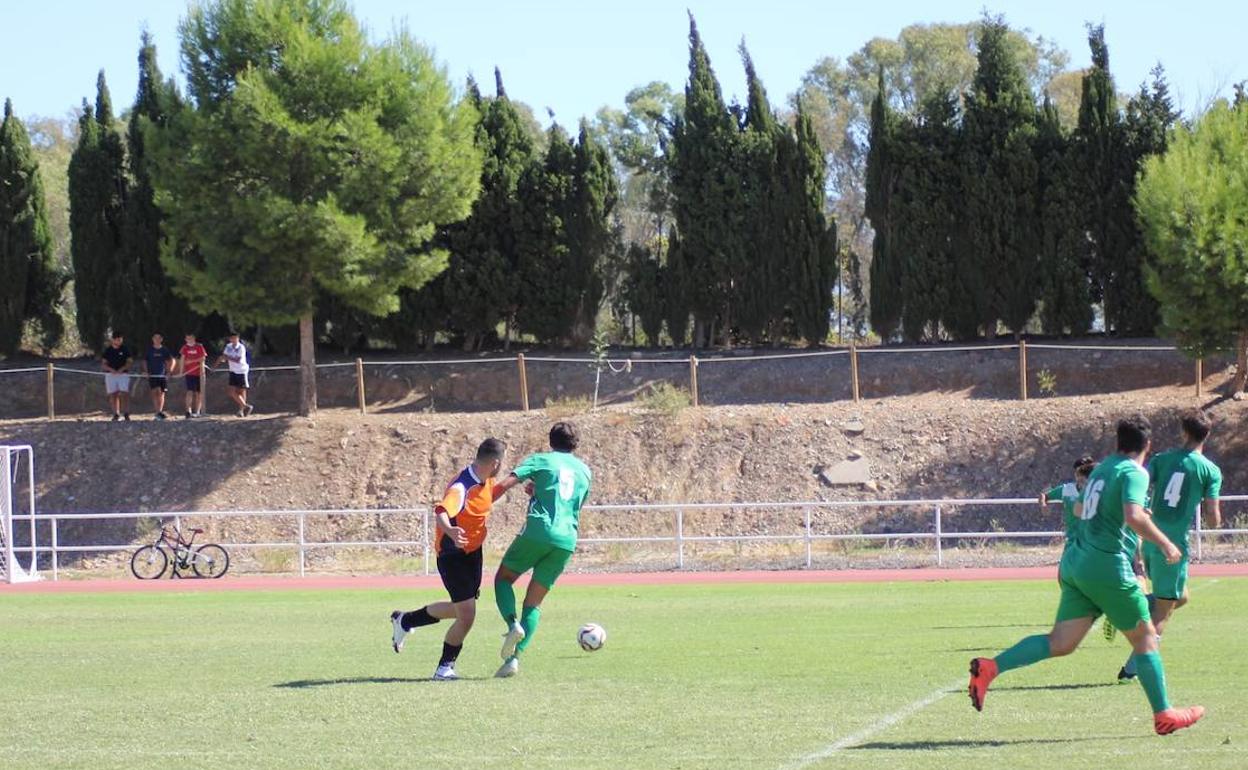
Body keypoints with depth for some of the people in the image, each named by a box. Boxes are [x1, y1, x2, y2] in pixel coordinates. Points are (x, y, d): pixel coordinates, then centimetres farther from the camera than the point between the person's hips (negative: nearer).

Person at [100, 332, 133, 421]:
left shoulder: (125, 349, 4)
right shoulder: (108, 350, 7)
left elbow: (130, 362, 2)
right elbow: (103, 363, 5)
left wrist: (122, 369, -16)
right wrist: (111, 370, -14)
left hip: (123, 374, -2)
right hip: (110, 374, 2)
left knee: (124, 394, -11)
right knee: (113, 395, 1)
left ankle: (126, 414, -11)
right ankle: (116, 414, 7)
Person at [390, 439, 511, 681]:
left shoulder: (486, 482, -1)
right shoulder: (461, 488, -30)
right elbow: (442, 511, -48)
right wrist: (449, 530, -68)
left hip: (473, 553, 9)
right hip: (453, 557, -9)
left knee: (461, 610, 22)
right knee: (466, 616, -12)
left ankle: (405, 620, 41)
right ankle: (445, 667, 7)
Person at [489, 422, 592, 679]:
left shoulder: (541, 460, 7)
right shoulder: (585, 472, 21)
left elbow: (505, 484, -6)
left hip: (538, 531, -4)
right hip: (567, 540, 4)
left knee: (503, 578, 16)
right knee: (534, 602, 10)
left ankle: (513, 624, -12)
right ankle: (515, 657, -6)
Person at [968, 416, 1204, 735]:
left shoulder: (1102, 468, 18)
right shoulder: (1134, 473, -8)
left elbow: (1080, 509, 31)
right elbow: (1134, 516, -25)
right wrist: (1164, 544, -15)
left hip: (1076, 562, 8)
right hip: (1108, 567, -8)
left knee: (1060, 643, 3)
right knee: (1145, 637, 8)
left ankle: (989, 668, -12)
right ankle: (1164, 715, 14)